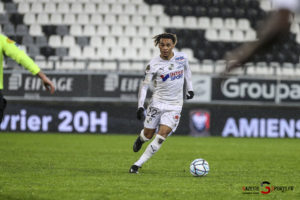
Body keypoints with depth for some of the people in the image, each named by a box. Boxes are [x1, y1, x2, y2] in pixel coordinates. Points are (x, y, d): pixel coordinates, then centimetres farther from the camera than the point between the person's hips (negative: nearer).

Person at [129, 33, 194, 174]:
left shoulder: (182, 57, -2)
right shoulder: (153, 65, -10)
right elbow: (144, 85, -7)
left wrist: (189, 88, 21)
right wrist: (140, 106, -16)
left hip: (175, 105, 1)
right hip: (157, 103, -1)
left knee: (162, 134, -16)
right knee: (148, 134, 4)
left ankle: (138, 164, -13)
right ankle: (140, 139, 46)